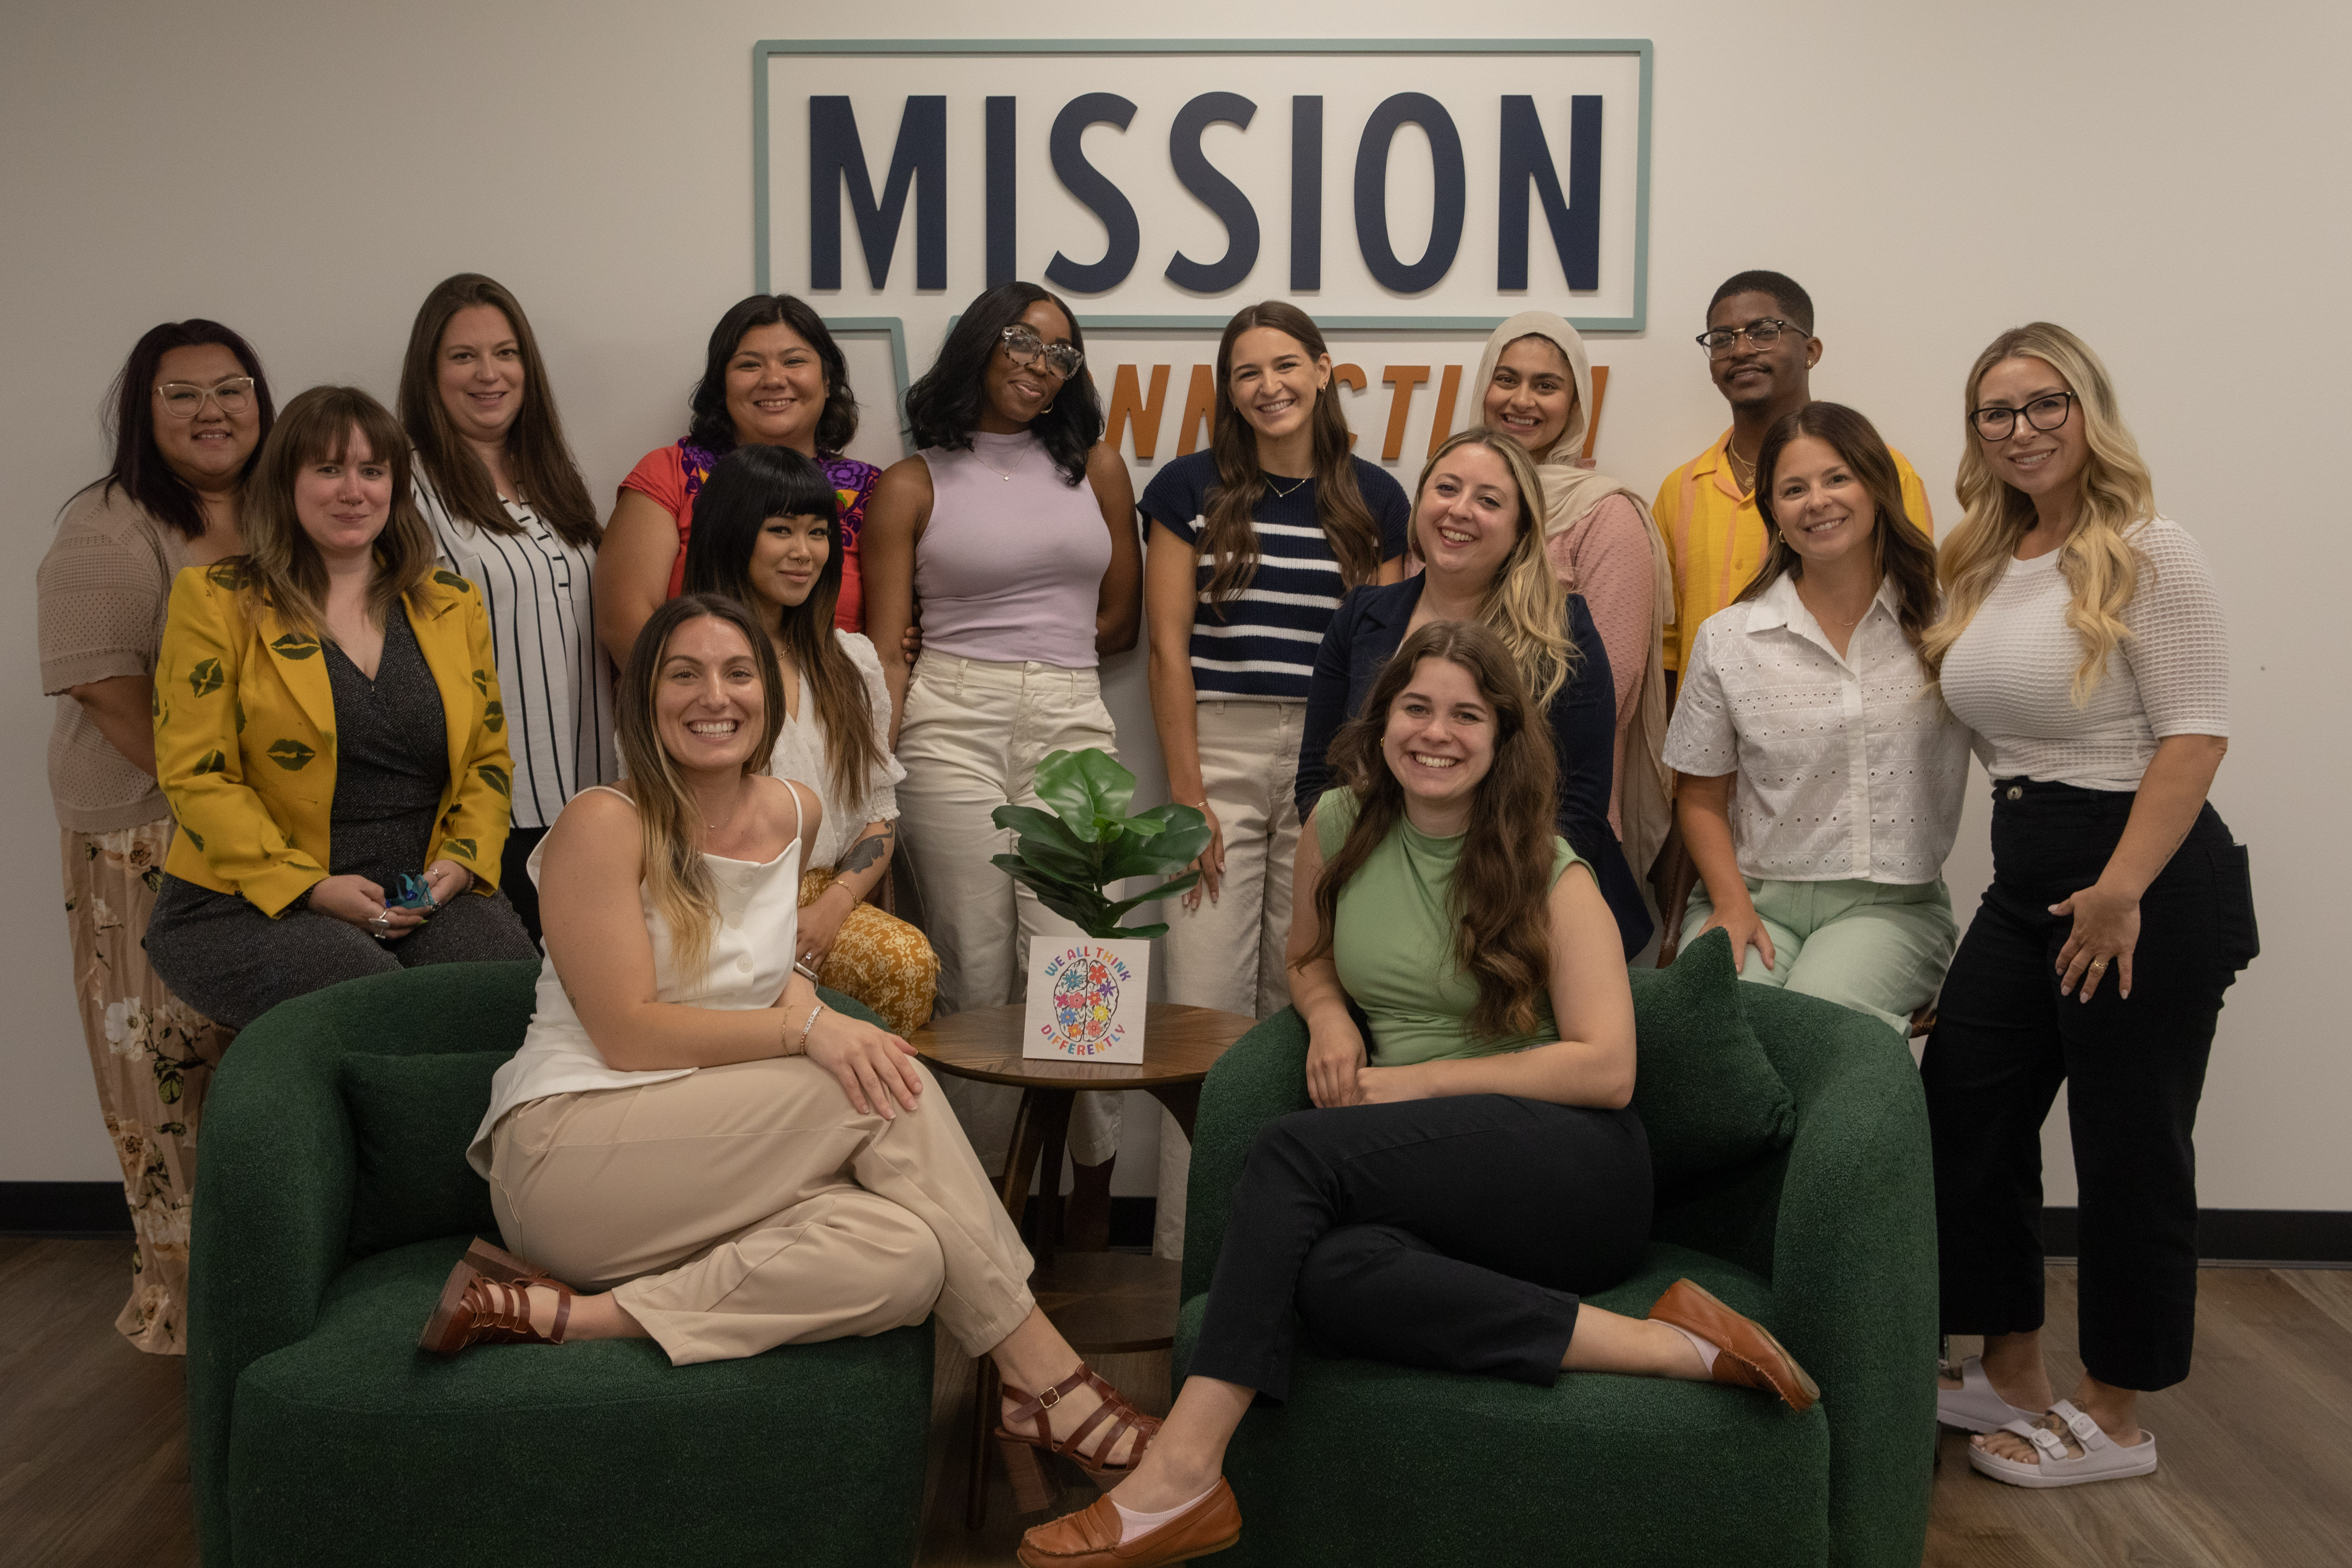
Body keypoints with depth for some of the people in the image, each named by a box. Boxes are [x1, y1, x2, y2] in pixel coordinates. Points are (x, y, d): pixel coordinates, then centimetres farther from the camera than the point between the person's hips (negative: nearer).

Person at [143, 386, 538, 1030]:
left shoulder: (453, 604, 15)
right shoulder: (215, 601, 4)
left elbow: (489, 760, 16)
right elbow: (196, 776, -3)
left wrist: (460, 863, -4)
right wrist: (311, 886, -14)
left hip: (427, 896, 3)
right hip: (251, 905, -3)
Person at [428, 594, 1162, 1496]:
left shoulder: (795, 815, 10)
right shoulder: (605, 825, -10)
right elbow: (628, 1036, -15)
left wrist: (794, 987, 3)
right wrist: (807, 1027, -22)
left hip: (701, 1170, 6)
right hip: (564, 1157, -6)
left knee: (909, 1258, -26)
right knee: (885, 1089, -23)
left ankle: (578, 1313, -21)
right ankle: (1042, 1371, -16)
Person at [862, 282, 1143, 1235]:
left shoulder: (1096, 468, 15)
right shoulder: (912, 486, 9)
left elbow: (1121, 620, 19)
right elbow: (888, 651, 2)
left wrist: (1032, 649, 10)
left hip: (1073, 725, 1)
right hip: (949, 729, -1)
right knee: (976, 973, -1)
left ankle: (1093, 1193, 1)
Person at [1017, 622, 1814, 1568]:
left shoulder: (1552, 875, 0)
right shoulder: (1340, 829, 11)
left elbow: (1607, 1070, -7)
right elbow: (1310, 959, 29)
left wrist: (1416, 1081, -11)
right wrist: (1330, 1017, 3)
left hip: (1567, 1165, -4)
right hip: (1420, 1186, 4)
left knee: (1296, 1148, -29)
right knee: (1332, 1272, -35)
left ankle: (1181, 1472, -30)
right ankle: (1666, 1347, -33)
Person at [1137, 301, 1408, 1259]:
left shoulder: (1375, 500, 8)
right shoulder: (1191, 488, 3)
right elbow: (1169, 647, 0)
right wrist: (1186, 793, -7)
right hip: (1219, 755, -1)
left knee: (1306, 998, 5)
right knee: (1205, 1002, -4)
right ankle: (1186, 1244, 4)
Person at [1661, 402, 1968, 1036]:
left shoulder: (1938, 620, 4)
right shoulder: (1727, 640, 5)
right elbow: (1703, 799, 10)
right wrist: (1732, 904, -3)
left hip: (1892, 906, 0)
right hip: (1759, 894, 1)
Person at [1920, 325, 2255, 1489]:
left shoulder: (2147, 553, -11)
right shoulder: (1982, 565, 11)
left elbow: (2195, 735, -17)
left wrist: (2121, 892, -22)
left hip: (2148, 876, -8)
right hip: (2026, 872, 8)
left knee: (2128, 1145, 3)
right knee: (1963, 1108, 9)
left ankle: (2114, 1422, 18)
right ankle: (2011, 1375, 26)